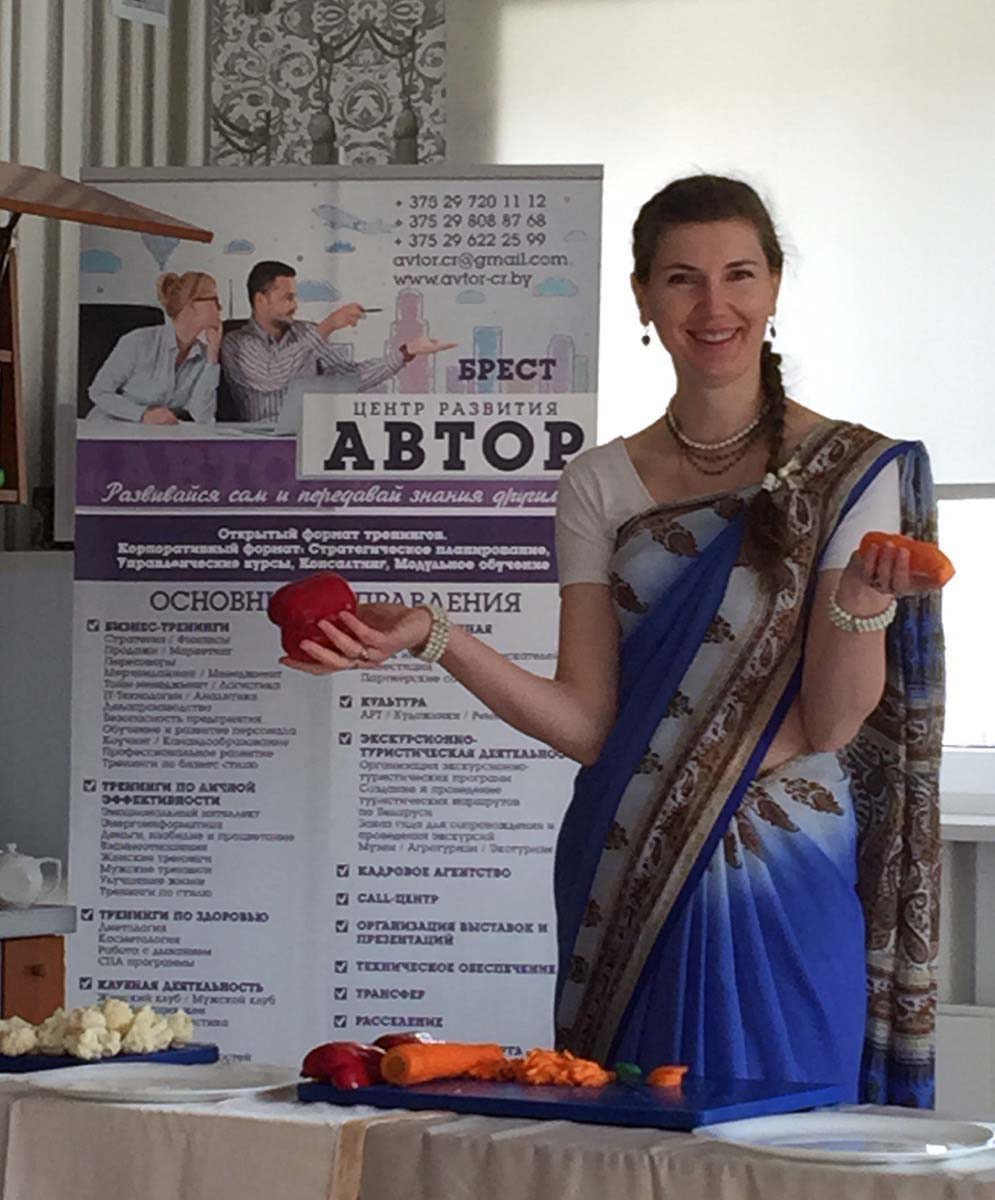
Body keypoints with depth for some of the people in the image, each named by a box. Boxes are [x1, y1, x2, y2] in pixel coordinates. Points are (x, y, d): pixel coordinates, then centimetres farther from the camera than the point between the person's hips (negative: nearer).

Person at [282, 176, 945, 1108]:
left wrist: (863, 604, -26)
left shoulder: (854, 473, -1)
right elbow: (589, 723, -1)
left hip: (789, 889, -2)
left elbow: (830, 723, -7)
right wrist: (429, 638, -11)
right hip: (629, 883, 2)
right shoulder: (602, 486, 7)